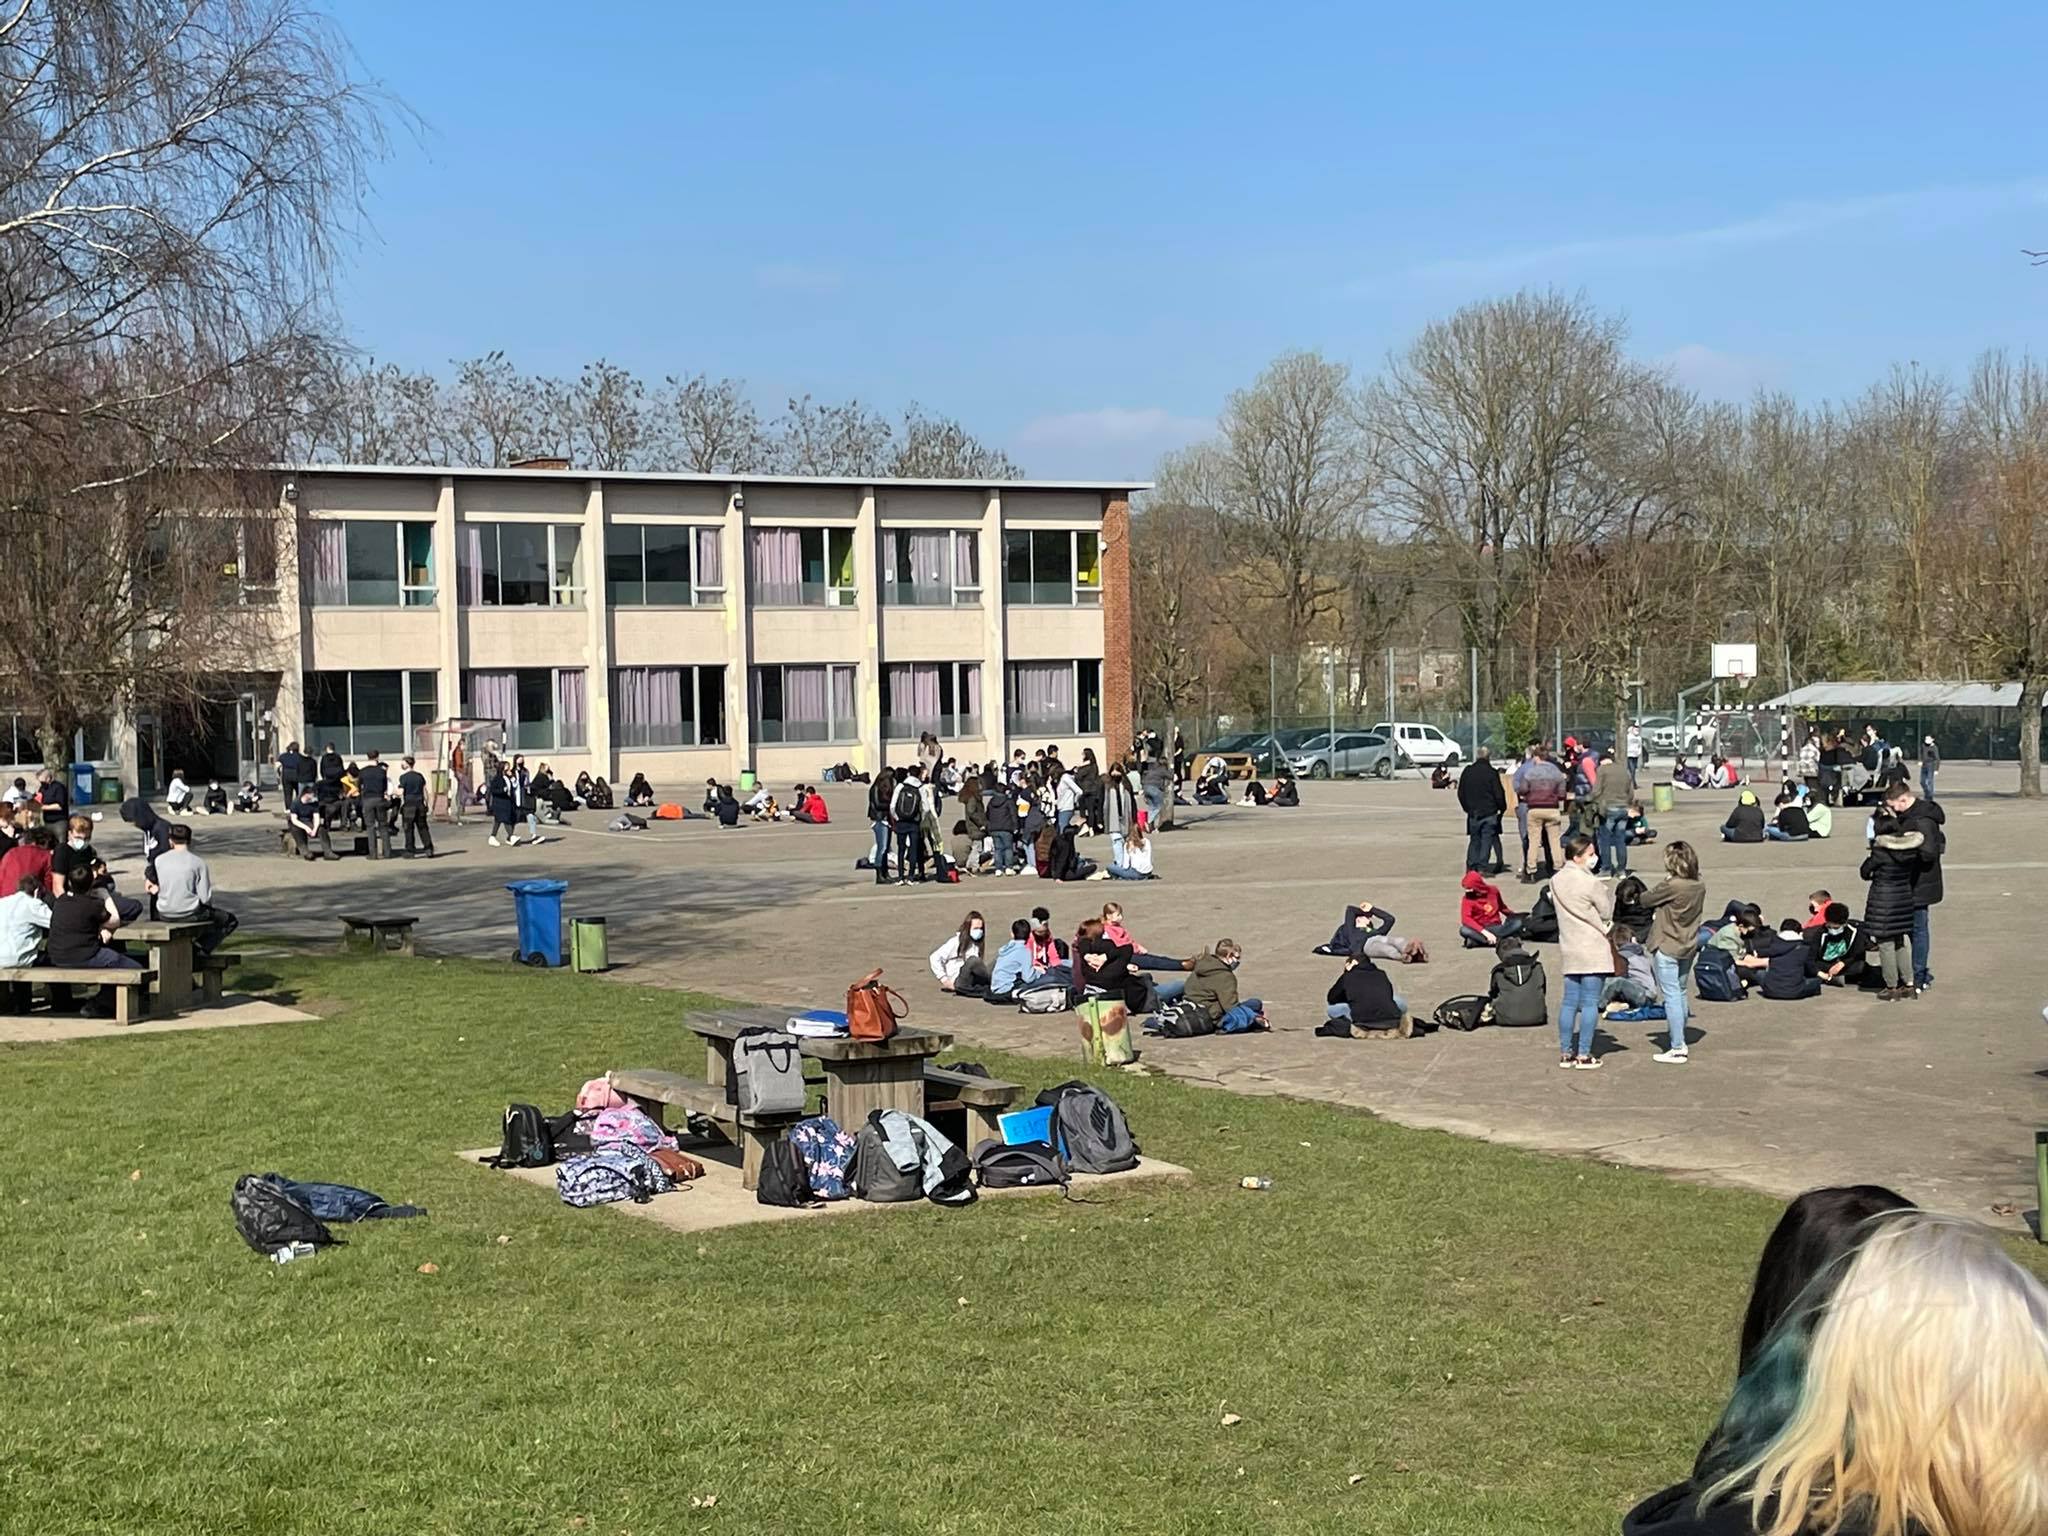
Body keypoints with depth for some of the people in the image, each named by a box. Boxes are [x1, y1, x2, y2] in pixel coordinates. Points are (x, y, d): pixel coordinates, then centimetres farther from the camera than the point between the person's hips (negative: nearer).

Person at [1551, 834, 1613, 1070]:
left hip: (1568, 949, 7)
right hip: (1592, 949, -7)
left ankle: (1565, 1053, 15)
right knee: (1590, 1003, 0)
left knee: (1570, 1002, 12)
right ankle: (1584, 1055, 3)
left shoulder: (1557, 881, 5)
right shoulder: (1591, 883, -17)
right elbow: (1606, 913, -8)